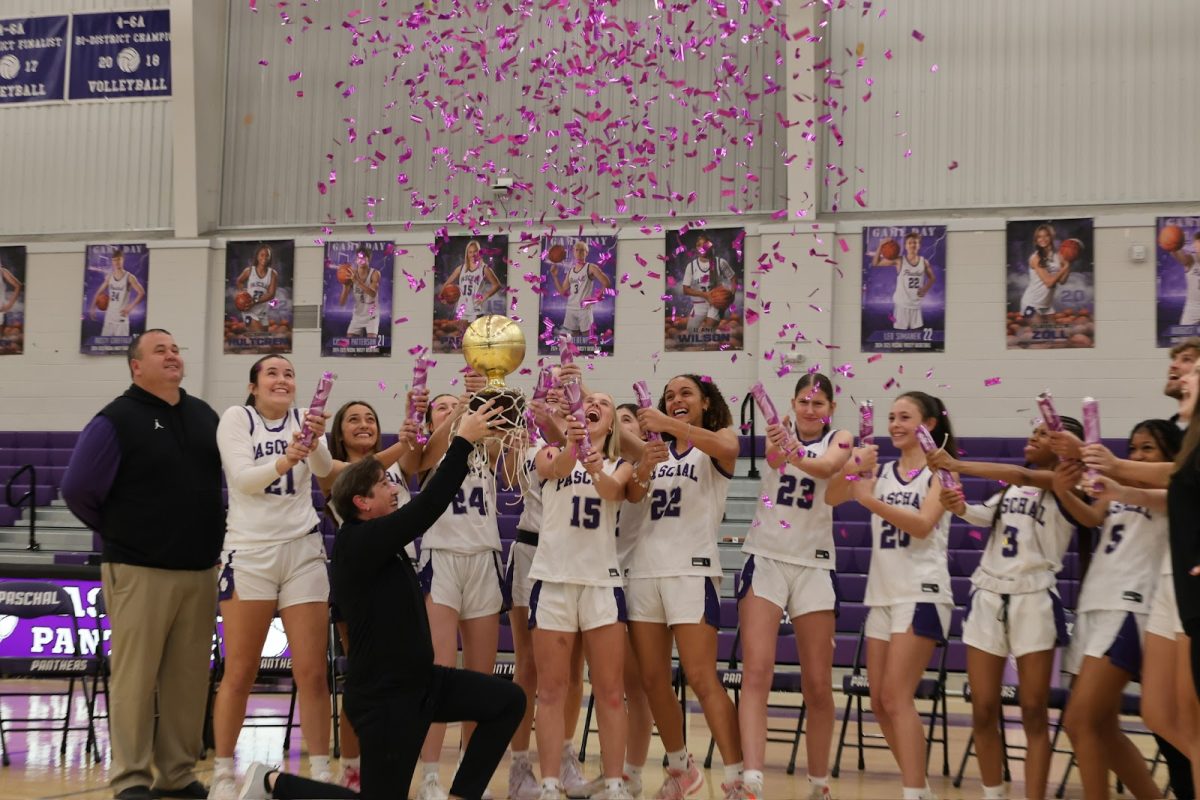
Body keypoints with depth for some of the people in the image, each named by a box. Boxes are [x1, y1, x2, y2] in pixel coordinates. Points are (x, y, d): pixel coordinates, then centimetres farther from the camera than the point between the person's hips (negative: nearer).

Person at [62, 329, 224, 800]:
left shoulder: (204, 416, 10)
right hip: (140, 570, -5)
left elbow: (228, 476, 20)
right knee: (134, 677, -2)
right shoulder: (117, 420, -6)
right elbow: (78, 489, -6)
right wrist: (118, 532, 5)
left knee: (189, 677, 7)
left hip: (201, 570, 5)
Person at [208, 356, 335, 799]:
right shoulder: (236, 417, 0)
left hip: (303, 551, 2)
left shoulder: (304, 419, 6)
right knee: (239, 673, 2)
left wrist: (316, 441, -33)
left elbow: (324, 468, -11)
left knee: (312, 672, 1)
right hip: (249, 551, -2)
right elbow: (242, 478, -14)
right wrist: (283, 462, -32)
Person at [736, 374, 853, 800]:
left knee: (818, 686, 5)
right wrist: (777, 451, -43)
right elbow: (773, 457, -19)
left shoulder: (839, 439, 3)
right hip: (766, 558, -1)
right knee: (756, 674, -13)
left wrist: (796, 457, -42)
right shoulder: (781, 431, 5)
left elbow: (829, 465, -21)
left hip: (813, 564, 1)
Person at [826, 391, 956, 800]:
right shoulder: (881, 472, 11)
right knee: (880, 702, 8)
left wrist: (871, 502, -29)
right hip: (882, 595, 6)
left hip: (921, 594, -6)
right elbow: (831, 497, 0)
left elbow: (923, 524, -19)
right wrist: (851, 469, -19)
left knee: (896, 697, -14)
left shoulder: (941, 472, -4)